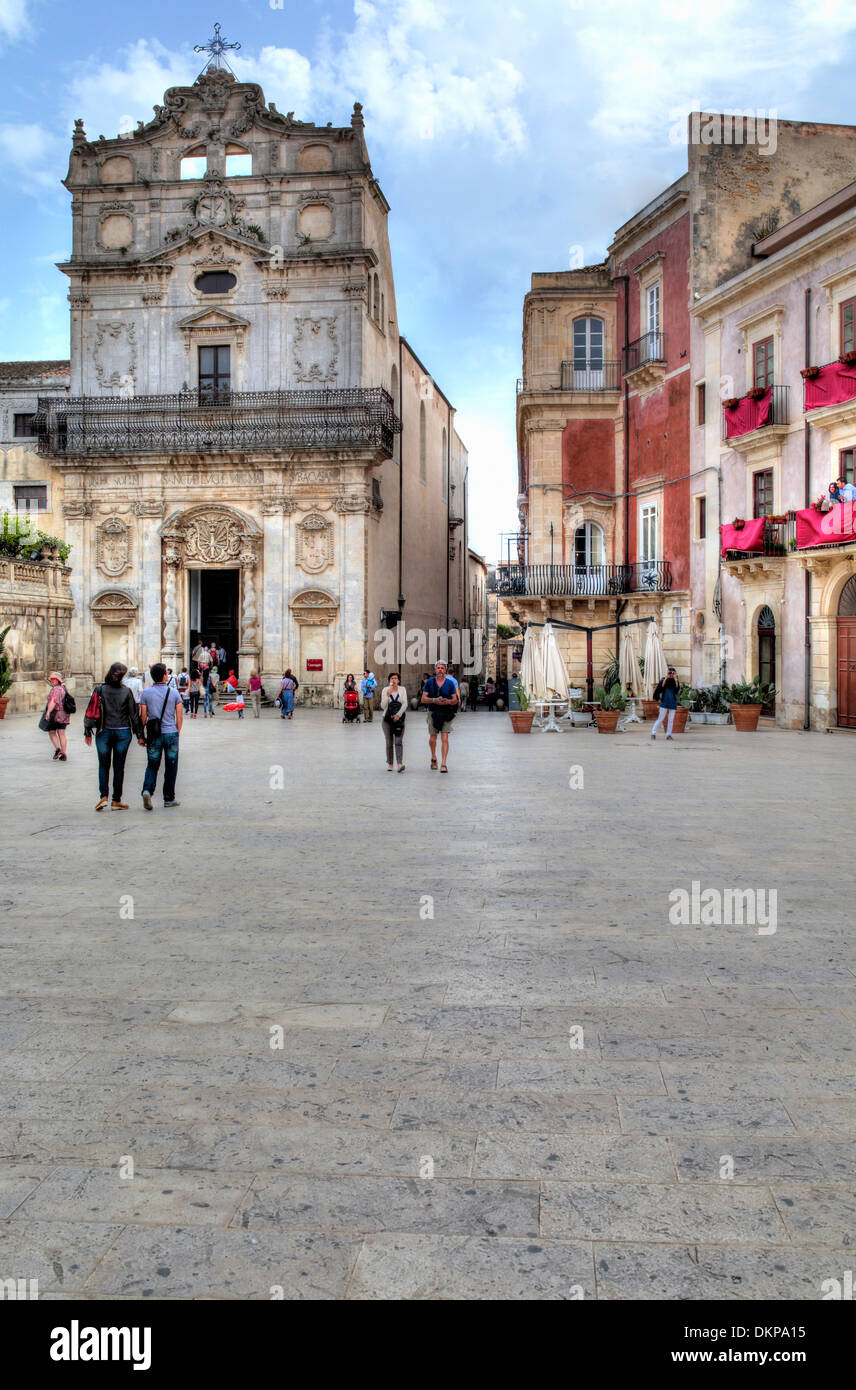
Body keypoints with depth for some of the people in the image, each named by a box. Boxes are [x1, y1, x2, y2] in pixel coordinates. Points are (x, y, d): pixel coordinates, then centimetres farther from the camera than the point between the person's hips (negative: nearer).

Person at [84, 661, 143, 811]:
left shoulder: (100, 690, -4)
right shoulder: (126, 691, -4)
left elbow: (90, 711, -2)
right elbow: (134, 714, -2)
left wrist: (87, 732, 6)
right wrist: (139, 734, 5)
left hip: (104, 732, 0)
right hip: (123, 732, 0)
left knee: (103, 765, 12)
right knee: (119, 766, 7)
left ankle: (103, 796, -3)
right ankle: (116, 800, 9)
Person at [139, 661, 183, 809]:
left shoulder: (146, 693, -2)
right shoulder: (174, 693, -2)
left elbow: (143, 717, -2)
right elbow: (180, 717, -1)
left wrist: (141, 736, 6)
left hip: (153, 735, 1)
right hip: (171, 733, -1)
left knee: (152, 765, 10)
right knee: (171, 766, 9)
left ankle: (147, 790, -14)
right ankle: (169, 798, 14)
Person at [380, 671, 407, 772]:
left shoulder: (402, 689, 4)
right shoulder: (385, 690, 3)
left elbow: (405, 704, -1)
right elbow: (383, 706, -2)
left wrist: (398, 715, -13)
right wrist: (387, 695, -15)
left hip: (399, 718, -1)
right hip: (387, 718, 1)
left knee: (398, 741, -12)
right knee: (389, 742, 3)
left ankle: (400, 763, -22)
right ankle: (389, 764, 12)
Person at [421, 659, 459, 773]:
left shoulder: (450, 683, 3)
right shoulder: (429, 682, 3)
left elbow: (455, 700, 4)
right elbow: (423, 699, 0)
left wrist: (448, 702, -18)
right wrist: (434, 700, -18)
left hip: (446, 713, -1)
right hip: (433, 712, 1)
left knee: (445, 738, -11)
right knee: (432, 737, 8)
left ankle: (443, 764, -13)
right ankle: (434, 758, 35)